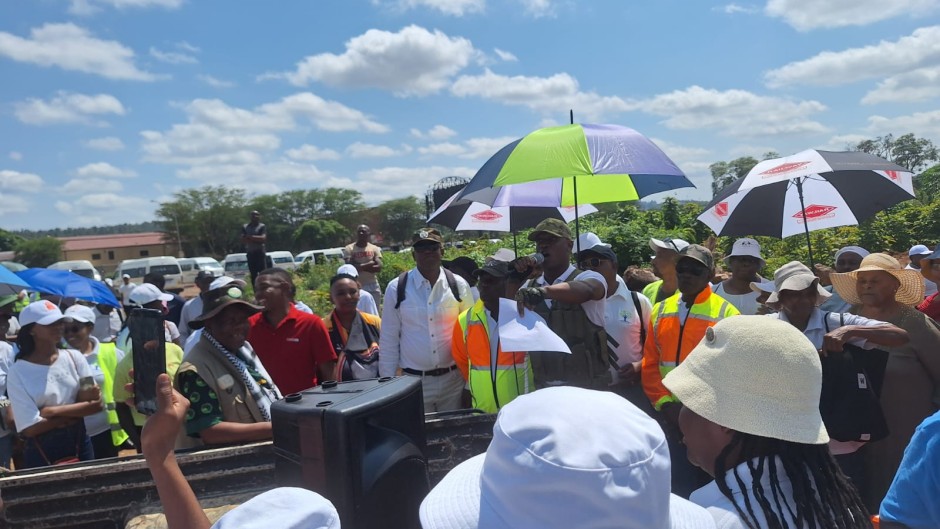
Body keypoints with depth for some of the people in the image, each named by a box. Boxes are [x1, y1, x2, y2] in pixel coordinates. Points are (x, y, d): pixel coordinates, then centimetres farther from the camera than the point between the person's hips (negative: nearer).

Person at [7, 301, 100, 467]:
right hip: (42, 451, -3)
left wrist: (54, 411, -17)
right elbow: (30, 428, -13)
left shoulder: (74, 357, -1)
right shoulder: (17, 372, -10)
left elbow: (95, 401, -7)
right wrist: (76, 411, -11)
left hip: (79, 443, 3)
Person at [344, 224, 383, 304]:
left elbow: (378, 267, -9)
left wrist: (359, 266, -13)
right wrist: (369, 264, -12)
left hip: (372, 287, 3)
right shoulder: (349, 249, -3)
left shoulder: (375, 249, 4)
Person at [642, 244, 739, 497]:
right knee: (676, 485, 13)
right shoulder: (660, 311, 6)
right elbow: (650, 364, 6)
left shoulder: (726, 313, -5)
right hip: (669, 416, 3)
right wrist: (664, 403, -5)